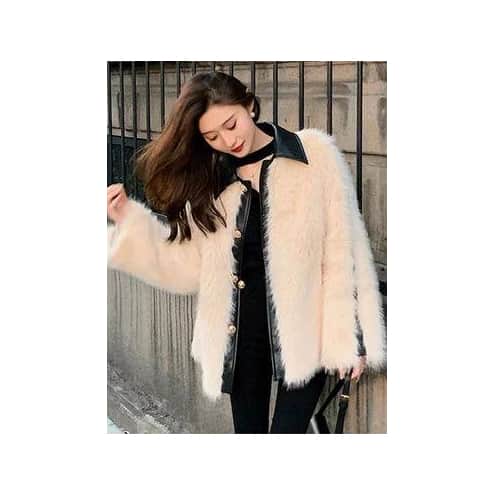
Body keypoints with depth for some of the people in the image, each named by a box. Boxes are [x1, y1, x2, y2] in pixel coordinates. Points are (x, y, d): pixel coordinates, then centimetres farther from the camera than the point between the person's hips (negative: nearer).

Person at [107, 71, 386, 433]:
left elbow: (344, 252, -7)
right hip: (242, 332, 4)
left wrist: (351, 338, -10)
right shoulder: (211, 181, 7)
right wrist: (129, 220, -5)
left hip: (301, 330, -4)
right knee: (248, 428, 11)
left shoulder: (315, 155, -5)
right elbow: (189, 267, 4)